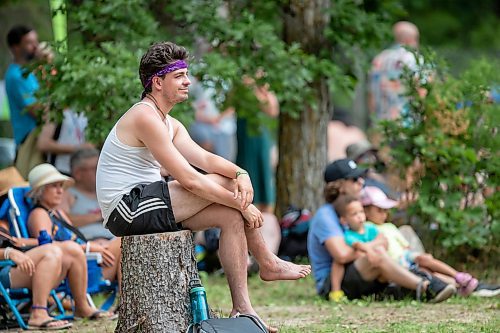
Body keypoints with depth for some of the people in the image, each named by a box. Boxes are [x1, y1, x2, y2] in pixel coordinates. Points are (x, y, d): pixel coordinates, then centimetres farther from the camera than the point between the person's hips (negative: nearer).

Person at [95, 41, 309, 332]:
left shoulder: (171, 124, 17)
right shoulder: (146, 118, -17)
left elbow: (206, 159, 9)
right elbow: (189, 180, -20)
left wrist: (241, 174, -14)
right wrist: (242, 204, -14)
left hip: (143, 208, 10)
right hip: (129, 209, -10)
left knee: (231, 216, -1)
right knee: (225, 183, -12)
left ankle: (242, 309, 2)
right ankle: (268, 263, 3)